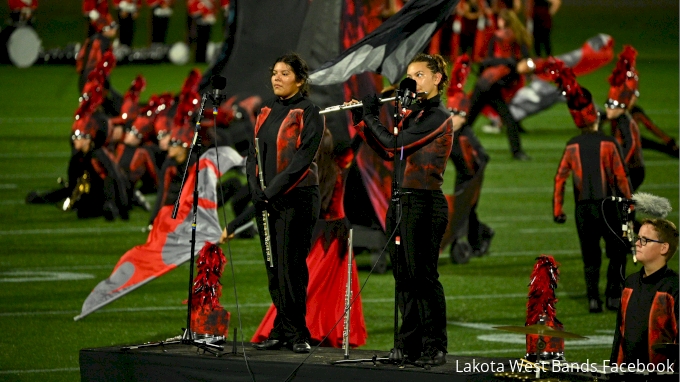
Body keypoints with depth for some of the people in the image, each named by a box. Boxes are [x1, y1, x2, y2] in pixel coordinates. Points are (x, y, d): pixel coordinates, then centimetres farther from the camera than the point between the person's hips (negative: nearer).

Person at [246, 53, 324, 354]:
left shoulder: (308, 113, -4)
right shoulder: (266, 112, 15)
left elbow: (304, 157, -13)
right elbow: (253, 154, 13)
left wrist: (275, 188, -17)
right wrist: (256, 188, -3)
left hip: (296, 197, -6)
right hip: (266, 201, 6)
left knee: (290, 265, -9)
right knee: (274, 267, 6)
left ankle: (295, 332, -5)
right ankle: (283, 330, 10)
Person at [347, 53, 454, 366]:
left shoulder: (438, 117, -12)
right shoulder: (412, 113, 16)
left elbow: (393, 143, -17)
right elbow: (386, 152, 18)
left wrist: (371, 115, -4)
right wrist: (360, 120, 12)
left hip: (424, 203, -9)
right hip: (401, 201, 9)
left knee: (423, 276, -7)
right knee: (403, 276, 9)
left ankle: (435, 348, -3)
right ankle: (408, 345, 14)